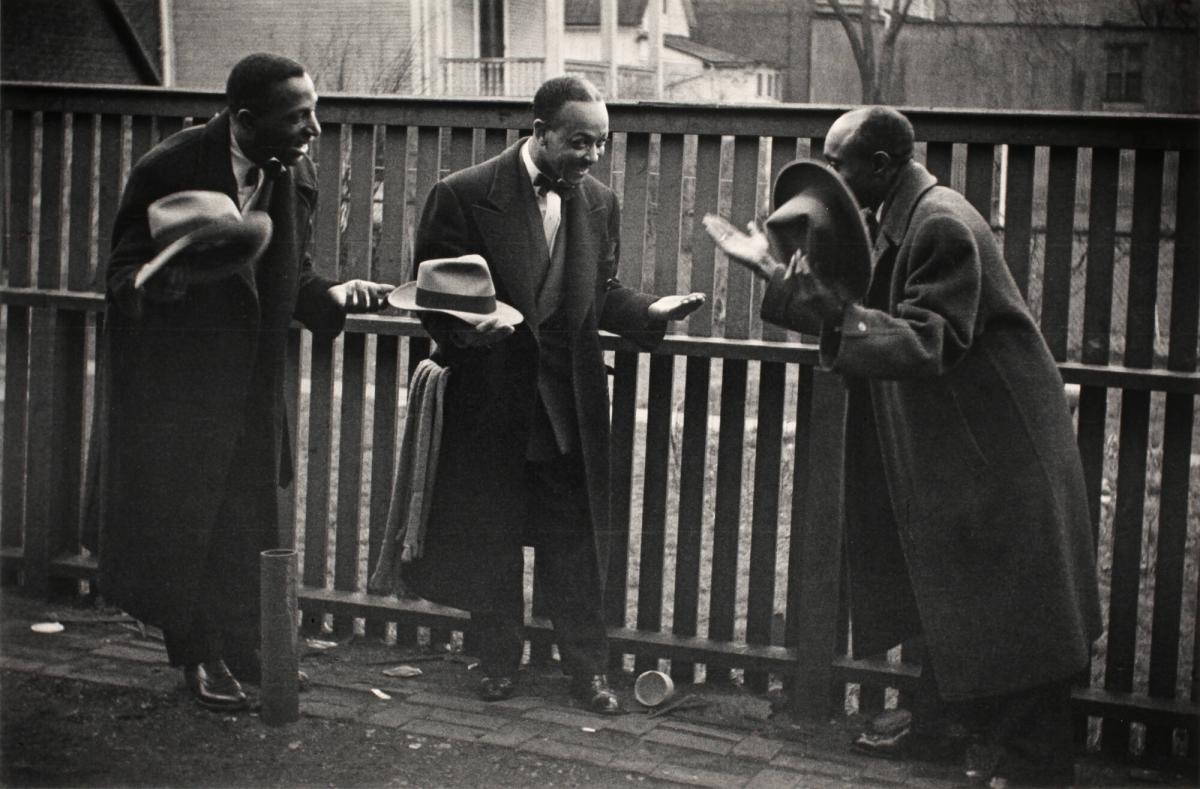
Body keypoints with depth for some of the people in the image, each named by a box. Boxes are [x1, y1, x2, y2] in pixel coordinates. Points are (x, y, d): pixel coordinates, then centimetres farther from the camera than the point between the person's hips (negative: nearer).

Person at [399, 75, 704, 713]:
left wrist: (648, 312, -5)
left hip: (570, 404, 3)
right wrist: (466, 329, -26)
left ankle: (586, 666, 17)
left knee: (575, 541, 6)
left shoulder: (600, 204, 6)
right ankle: (499, 661, 25)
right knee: (490, 537, 9)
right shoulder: (464, 195, -9)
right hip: (489, 398, -3)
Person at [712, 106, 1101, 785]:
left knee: (1008, 614, -1)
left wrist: (838, 314, -39)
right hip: (947, 445, 10)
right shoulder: (901, 221, 9)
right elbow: (874, 316, 13)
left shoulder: (942, 225, -22)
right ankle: (942, 727, 31)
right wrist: (776, 275, 11)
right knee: (948, 599, 19)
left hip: (999, 447, -10)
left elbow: (931, 343, -29)